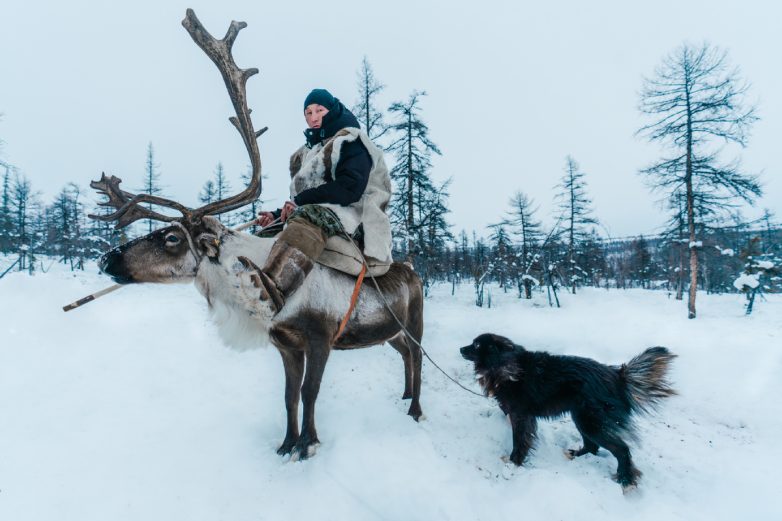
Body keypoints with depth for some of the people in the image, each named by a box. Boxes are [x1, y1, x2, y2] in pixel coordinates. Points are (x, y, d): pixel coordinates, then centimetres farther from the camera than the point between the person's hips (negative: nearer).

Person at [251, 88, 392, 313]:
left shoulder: (350, 141, 4)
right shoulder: (307, 153, 28)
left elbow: (350, 188, -13)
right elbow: (302, 198, 26)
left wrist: (301, 201, -15)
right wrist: (278, 214, 6)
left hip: (349, 213, -9)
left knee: (309, 218, -39)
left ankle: (273, 288, -63)